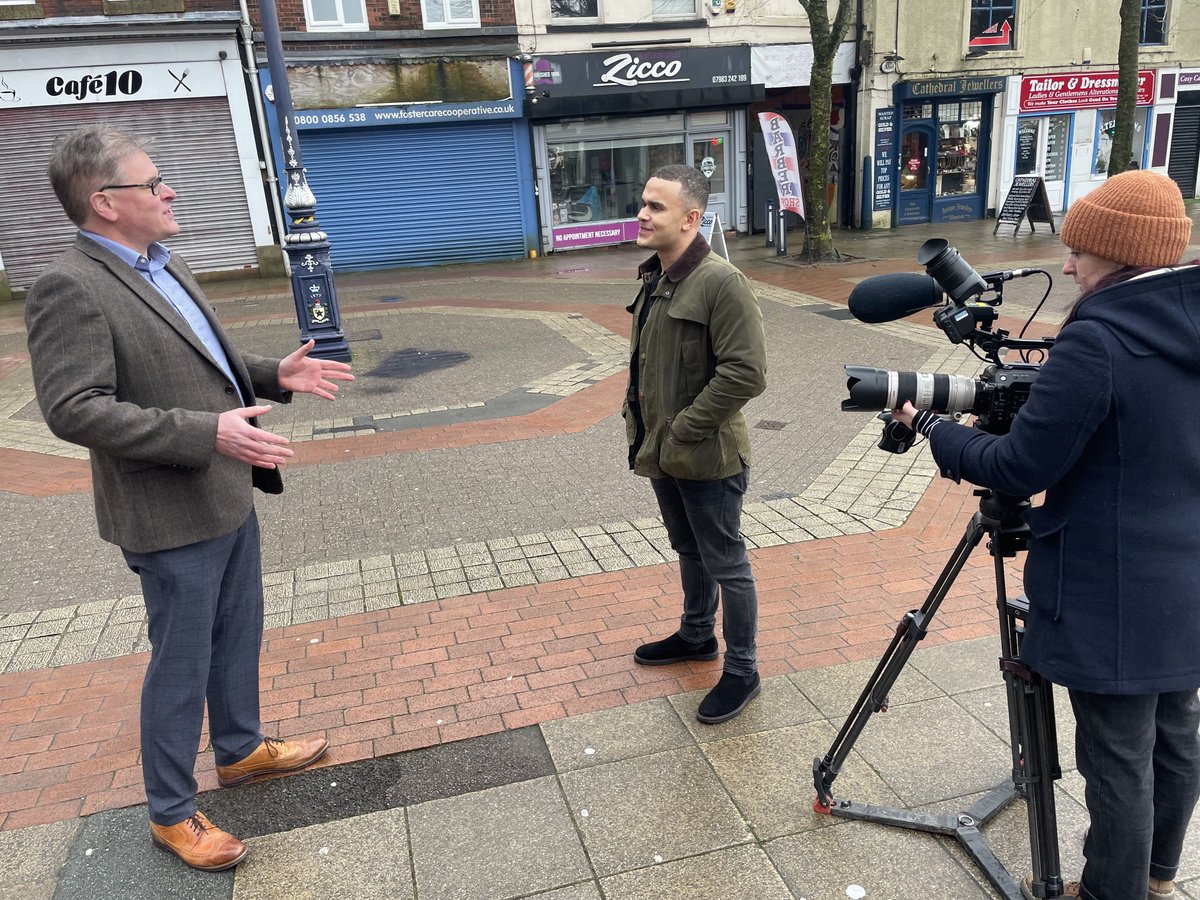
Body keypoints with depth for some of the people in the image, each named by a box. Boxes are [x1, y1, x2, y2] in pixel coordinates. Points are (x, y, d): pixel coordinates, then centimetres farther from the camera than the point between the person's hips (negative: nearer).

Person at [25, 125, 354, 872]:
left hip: (228, 496, 9)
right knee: (182, 666, 6)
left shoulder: (166, 269, 9)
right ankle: (171, 812, 26)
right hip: (173, 516, -8)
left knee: (239, 636, 22)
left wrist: (273, 375, 5)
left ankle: (241, 749, 44)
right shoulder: (70, 288, -18)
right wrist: (207, 432, -31)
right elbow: (74, 409, -25)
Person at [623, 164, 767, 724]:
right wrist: (640, 420, 9)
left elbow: (747, 372, -25)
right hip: (661, 452, 9)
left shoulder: (720, 282, -20)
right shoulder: (654, 278, 7)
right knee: (689, 552, 25)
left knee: (725, 564, 6)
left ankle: (741, 672, 23)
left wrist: (683, 430, -20)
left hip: (707, 457, -8)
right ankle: (696, 635, 46)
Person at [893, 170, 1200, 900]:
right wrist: (1039, 398, 15)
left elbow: (1021, 467, -20)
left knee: (1118, 759, 7)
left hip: (1117, 596, -9)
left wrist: (932, 427, -5)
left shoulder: (1097, 340, -23)